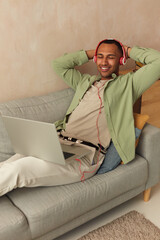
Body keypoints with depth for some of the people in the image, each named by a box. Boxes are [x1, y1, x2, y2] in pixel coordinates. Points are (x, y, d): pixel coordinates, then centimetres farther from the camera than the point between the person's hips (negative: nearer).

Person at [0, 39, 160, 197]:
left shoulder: (128, 84, 10)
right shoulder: (85, 81, 27)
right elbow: (59, 64, 29)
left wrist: (129, 51, 14)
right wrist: (91, 53, 26)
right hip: (58, 142, 6)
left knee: (18, 169, -24)